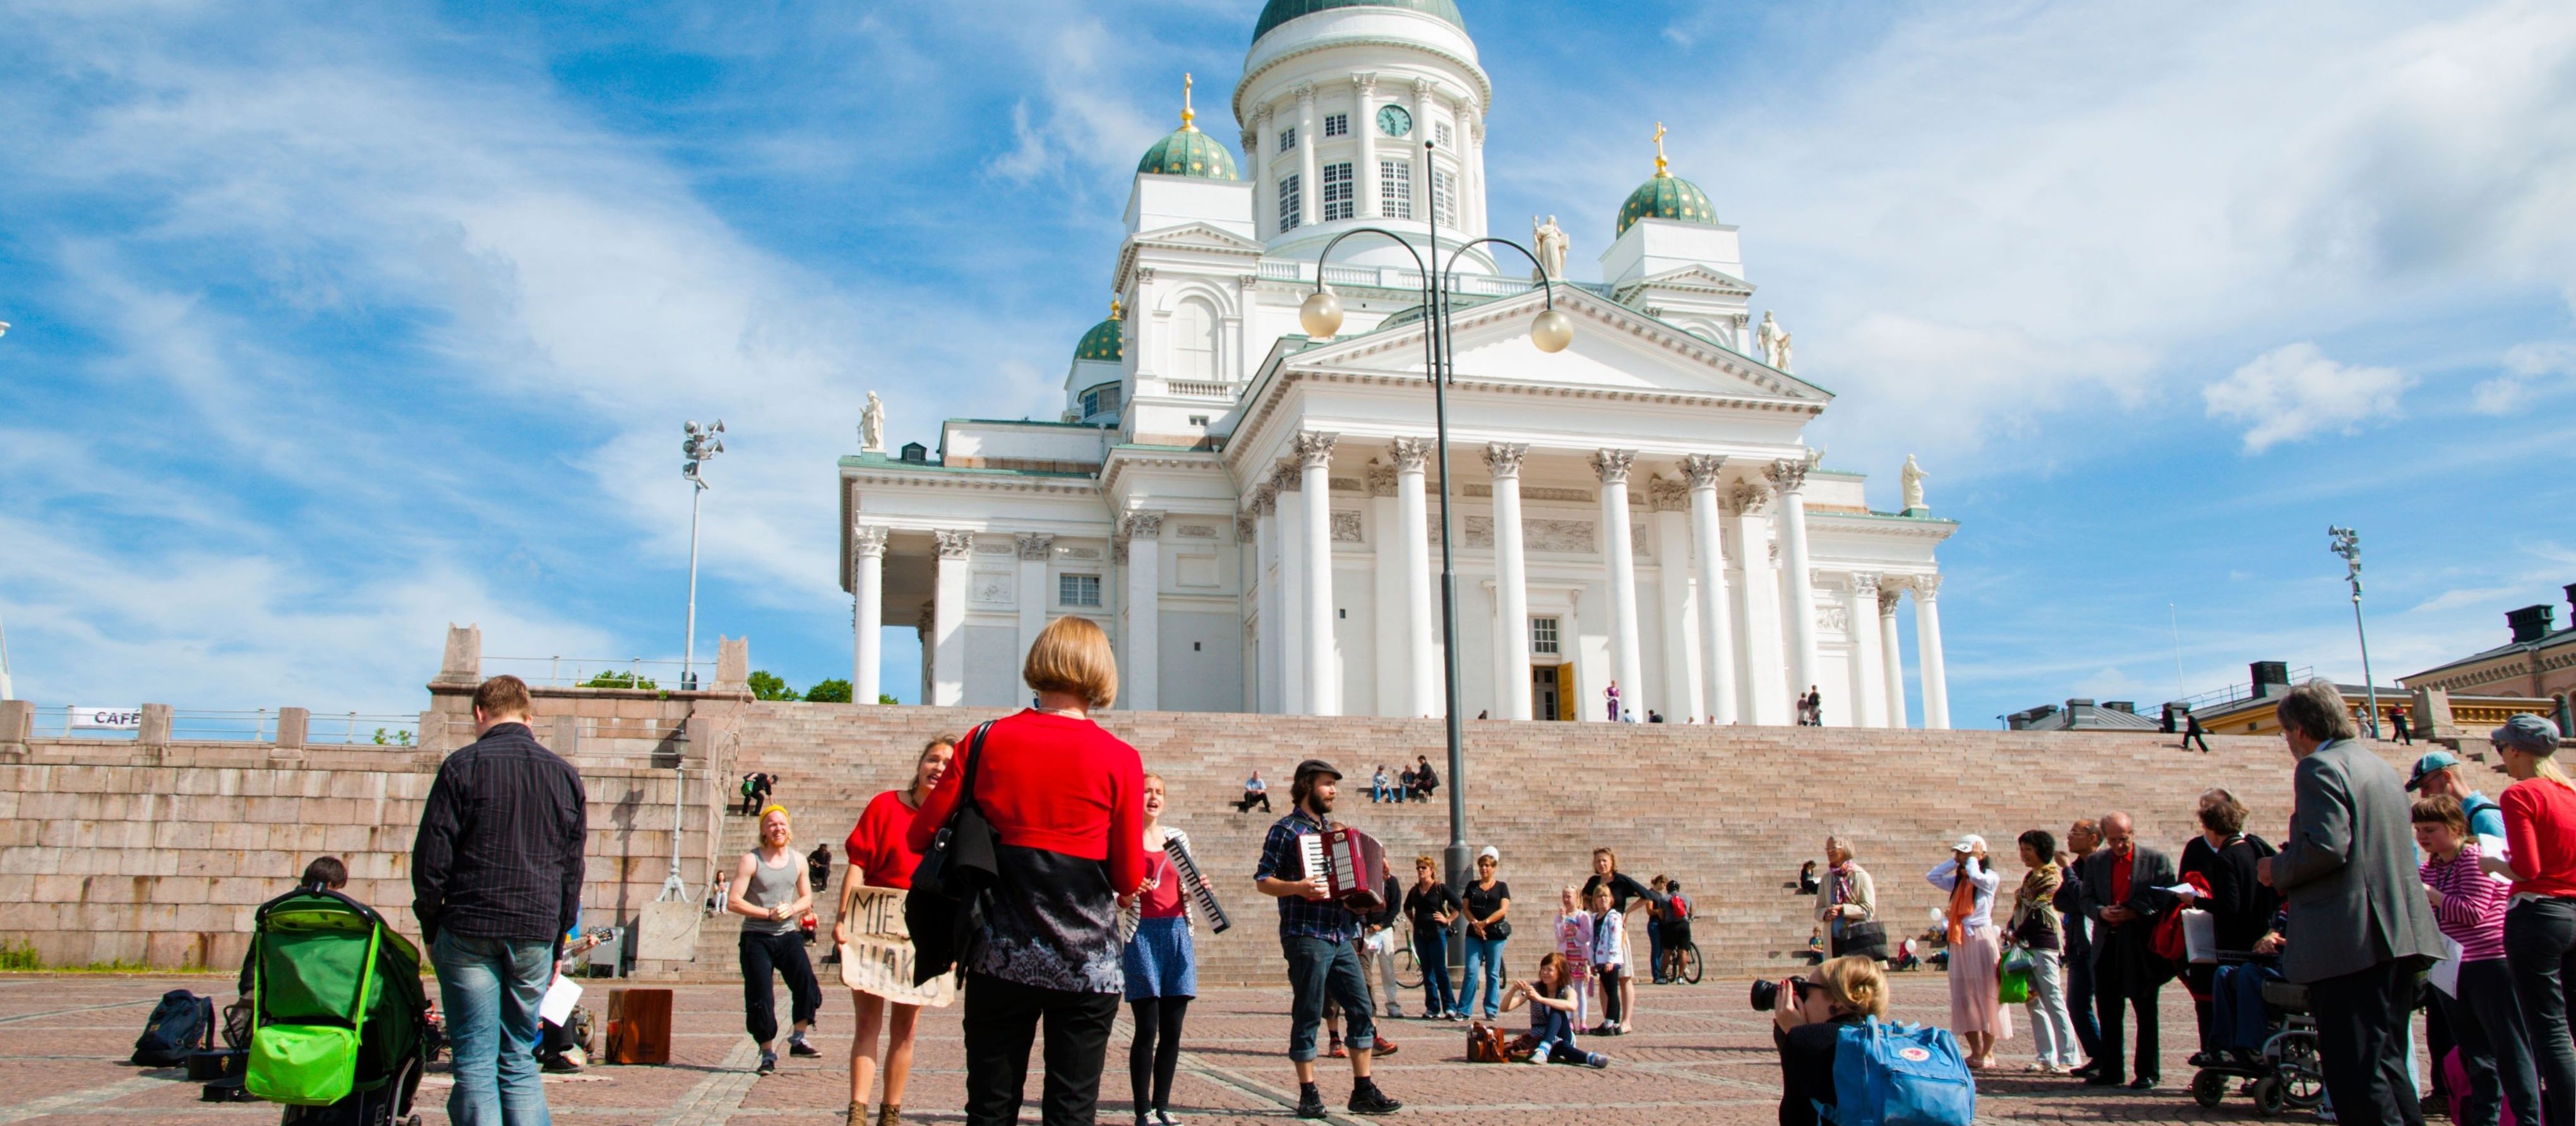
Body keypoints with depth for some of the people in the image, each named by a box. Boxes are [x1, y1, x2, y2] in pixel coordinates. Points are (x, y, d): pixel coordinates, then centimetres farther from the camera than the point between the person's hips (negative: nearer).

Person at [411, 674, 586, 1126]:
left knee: (475, 1063, 1)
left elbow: (431, 856, -4)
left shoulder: (463, 766, -2)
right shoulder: (564, 774, 10)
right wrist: (557, 940, 18)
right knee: (520, 1059, 11)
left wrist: (431, 927, 7)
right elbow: (573, 867, 12)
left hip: (469, 931, -3)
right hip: (535, 934, 3)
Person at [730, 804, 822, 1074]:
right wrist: (768, 913, -19)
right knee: (760, 999, -3)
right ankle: (768, 1054, 11)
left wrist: (792, 909, -7)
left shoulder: (798, 861, 7)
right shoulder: (750, 861, -7)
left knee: (807, 983, -16)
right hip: (756, 937, -3)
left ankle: (798, 1039, -2)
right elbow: (733, 902, -11)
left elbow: (807, 898, 16)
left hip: (787, 935, 3)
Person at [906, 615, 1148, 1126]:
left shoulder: (989, 740, -1)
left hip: (1000, 957, 2)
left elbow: (920, 837, 3)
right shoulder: (1119, 760, -6)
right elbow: (1129, 880, -3)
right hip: (1086, 964, -2)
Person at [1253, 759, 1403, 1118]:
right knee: (1307, 1016, -1)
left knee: (1363, 1011, 5)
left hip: (1341, 937, 7)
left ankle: (1363, 1091, 12)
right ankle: (1308, 1095, 7)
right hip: (1306, 936, -7)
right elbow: (1263, 880, -9)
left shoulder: (1332, 829, 19)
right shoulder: (1287, 829, -4)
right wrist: (1297, 887, -25)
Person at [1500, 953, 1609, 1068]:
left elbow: (1572, 1006, -33)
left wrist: (1540, 999, -41)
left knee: (1556, 1010, -33)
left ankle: (1544, 1049, -50)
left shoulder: (1567, 991, -5)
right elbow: (1505, 1008, -8)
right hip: (1540, 1039, 1)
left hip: (1563, 1037, -1)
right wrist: (1513, 989, -29)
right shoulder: (1534, 988, -1)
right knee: (1559, 1045, -37)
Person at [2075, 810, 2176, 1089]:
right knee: (2107, 1012, 8)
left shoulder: (2157, 861, -3)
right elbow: (2086, 899, 9)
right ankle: (2109, 1070, 16)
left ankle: (2148, 1072, 11)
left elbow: (2167, 900, -7)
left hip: (2143, 946, -4)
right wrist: (2101, 912, -12)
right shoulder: (2094, 862, 8)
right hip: (2106, 946, 4)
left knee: (2146, 1013, 4)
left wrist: (2134, 913, -18)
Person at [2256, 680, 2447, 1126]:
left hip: (2351, 942, -10)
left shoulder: (2320, 767, -10)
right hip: (2397, 935, 10)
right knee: (2385, 1061, 17)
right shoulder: (2383, 769, 19)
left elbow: (2327, 847, -23)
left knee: (2354, 1072, -7)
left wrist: (2277, 870, -5)